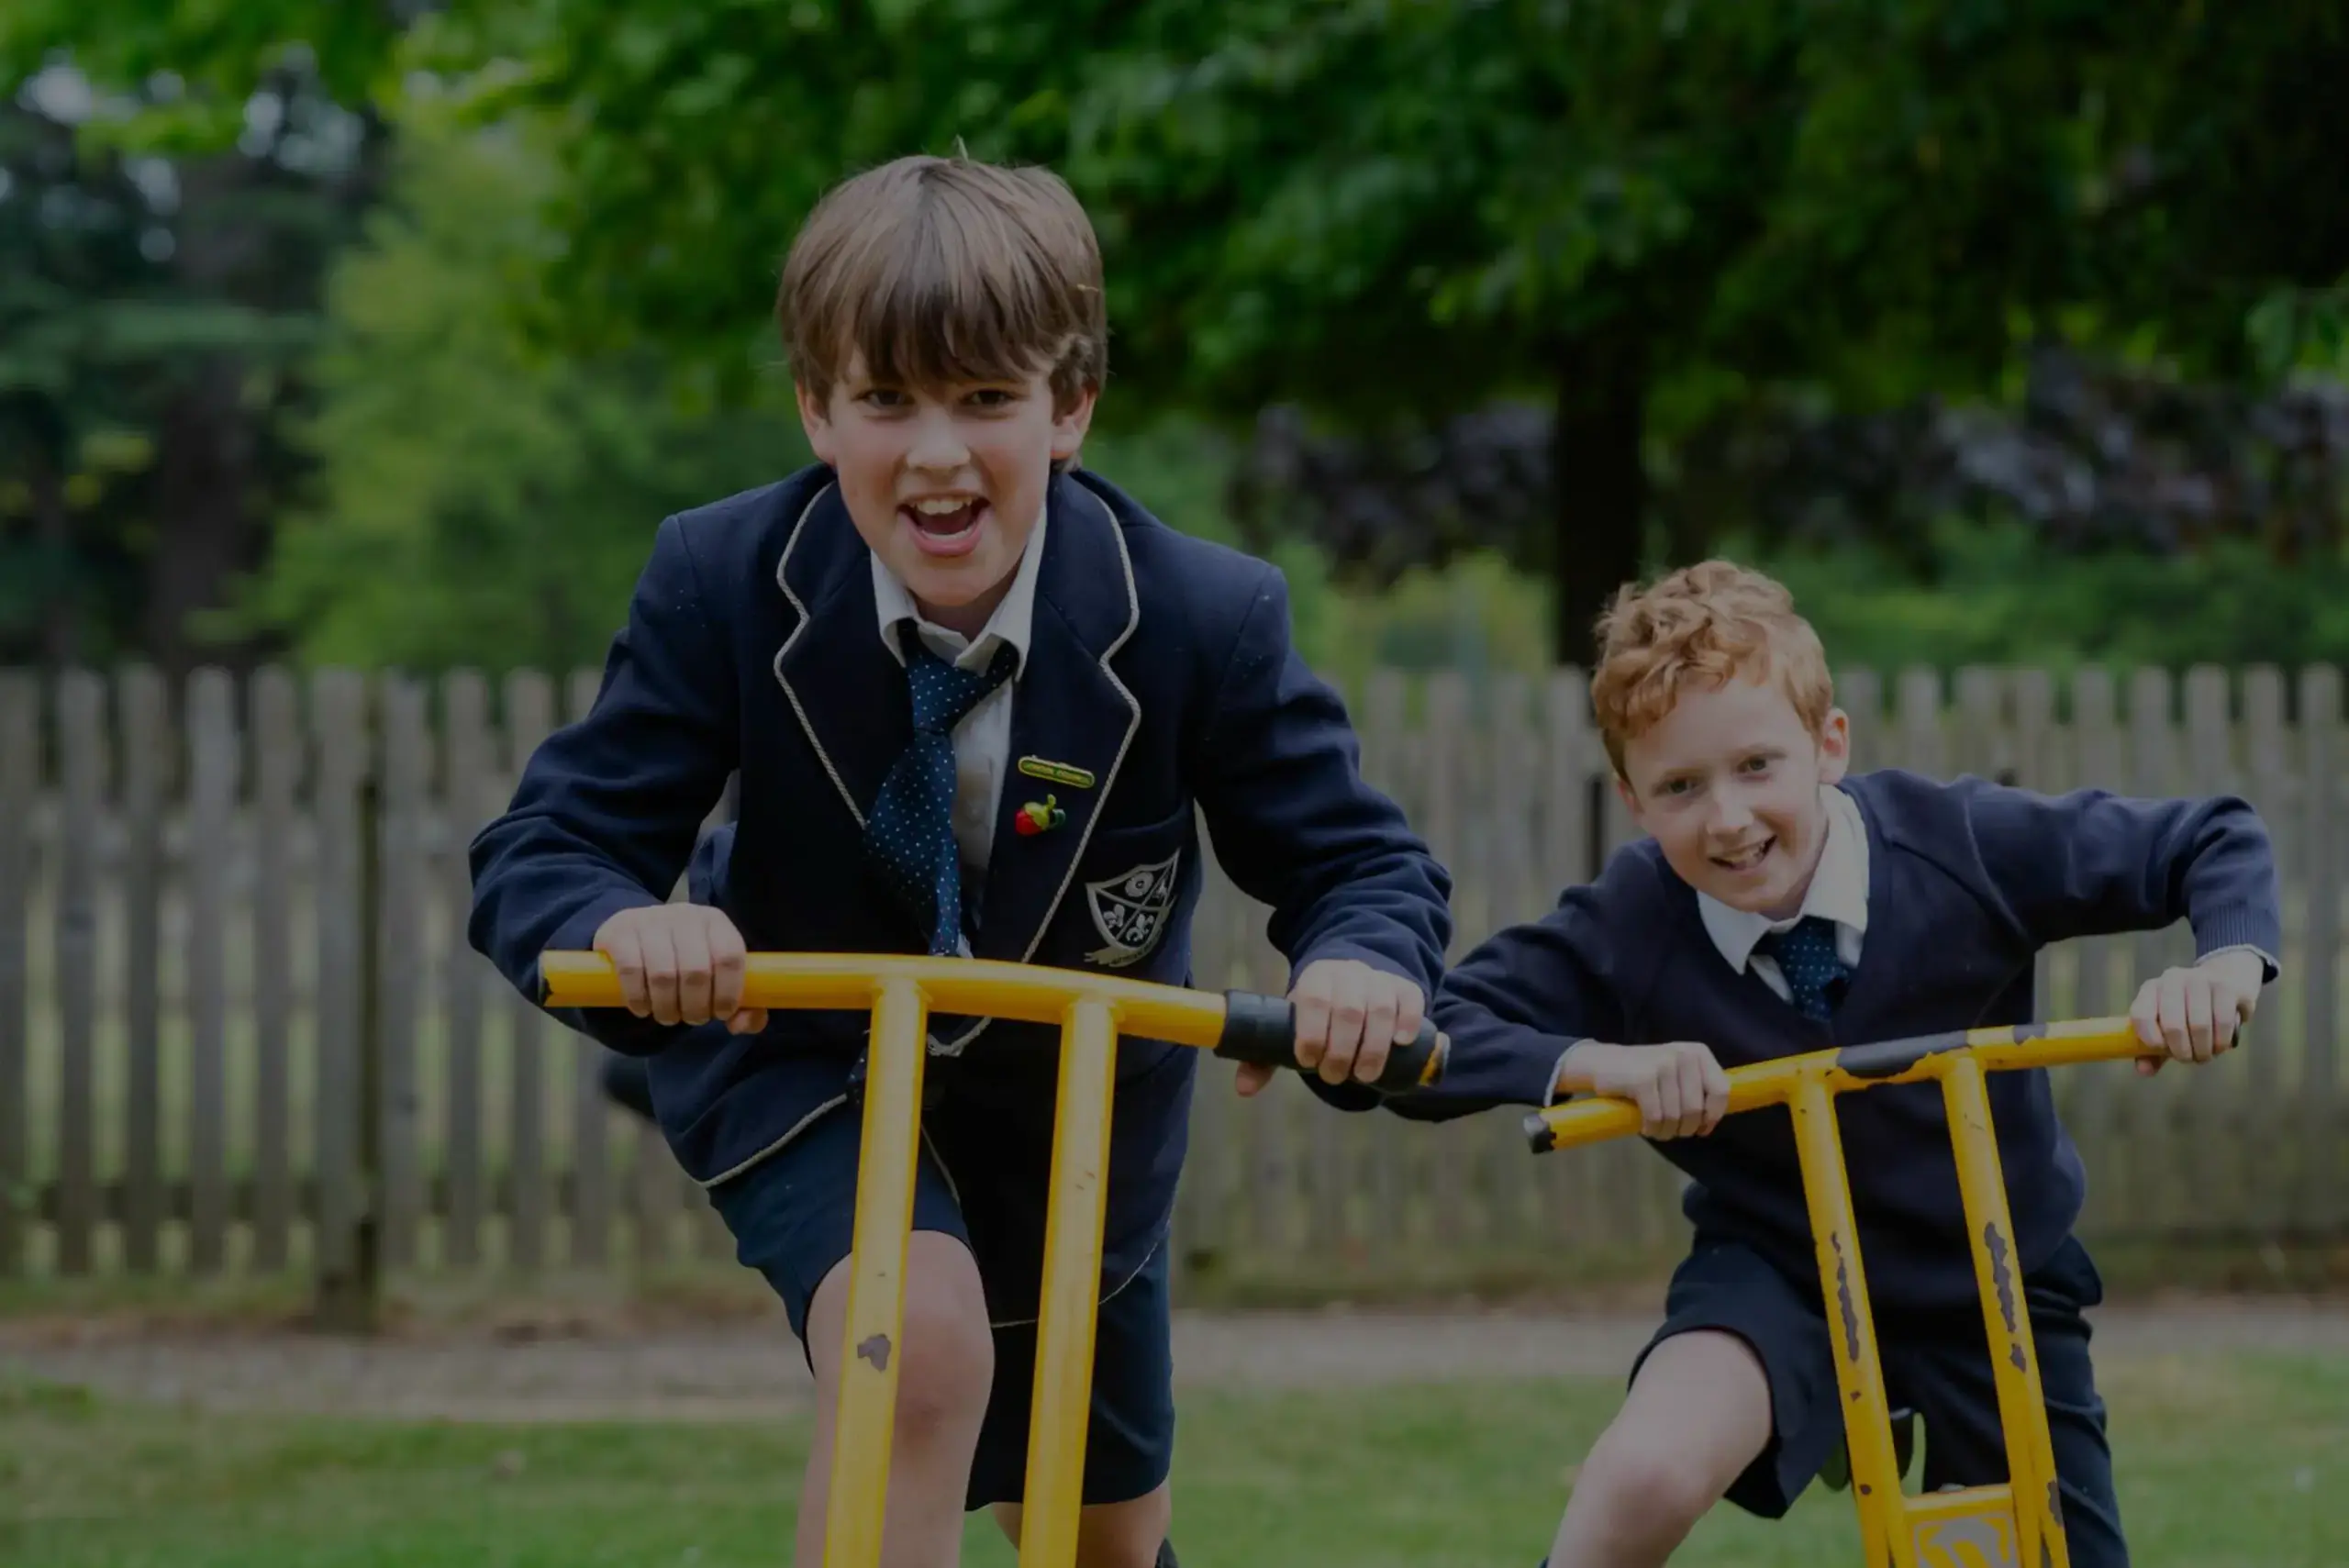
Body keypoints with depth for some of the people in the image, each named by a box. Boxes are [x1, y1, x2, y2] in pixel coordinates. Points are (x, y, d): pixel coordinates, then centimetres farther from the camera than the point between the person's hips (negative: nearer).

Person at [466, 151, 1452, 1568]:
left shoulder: (1203, 620, -26)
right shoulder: (726, 588, -26)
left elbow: (1364, 862, -19)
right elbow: (539, 853, -24)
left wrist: (1364, 964, -45)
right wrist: (625, 924, -49)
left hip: (1071, 1113, 2)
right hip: (808, 1061, -2)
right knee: (920, 1344, -35)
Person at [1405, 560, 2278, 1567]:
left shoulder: (1959, 844, -20)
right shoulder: (1627, 930, -20)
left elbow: (2216, 841, -10)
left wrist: (2230, 964, -31)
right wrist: (1591, 1062, -40)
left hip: (1998, 1289, 2)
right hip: (1779, 1273, -2)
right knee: (1647, 1475, -32)